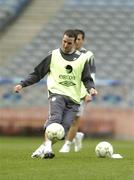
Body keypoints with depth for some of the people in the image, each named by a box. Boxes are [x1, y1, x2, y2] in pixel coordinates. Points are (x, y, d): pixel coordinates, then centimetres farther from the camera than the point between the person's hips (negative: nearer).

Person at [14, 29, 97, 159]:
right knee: (55, 118, -28)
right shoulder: (53, 56, 9)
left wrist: (91, 88, -7)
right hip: (57, 93, -2)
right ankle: (47, 146, -40)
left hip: (74, 99, 2)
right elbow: (37, 74, 13)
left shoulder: (82, 59, 12)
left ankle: (41, 150, -7)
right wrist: (22, 84, 3)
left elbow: (87, 79, 15)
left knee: (64, 127, -14)